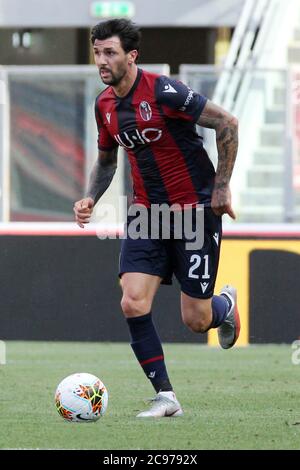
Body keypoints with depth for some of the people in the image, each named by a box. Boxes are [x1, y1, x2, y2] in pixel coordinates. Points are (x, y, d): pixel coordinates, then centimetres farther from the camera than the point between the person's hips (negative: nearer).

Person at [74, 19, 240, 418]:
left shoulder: (162, 91, -18)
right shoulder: (105, 105, 4)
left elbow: (227, 123, -16)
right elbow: (106, 160, 21)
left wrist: (222, 187, -16)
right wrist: (91, 199, 2)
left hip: (195, 209, -6)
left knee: (196, 321, -3)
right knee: (133, 303, -13)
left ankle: (225, 304, 36)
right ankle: (166, 398, -3)